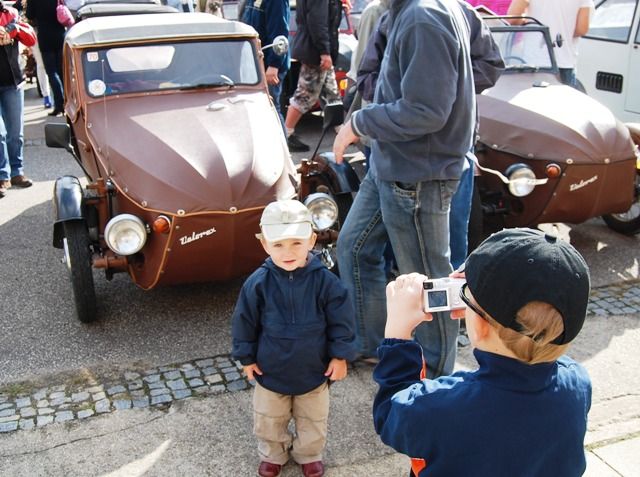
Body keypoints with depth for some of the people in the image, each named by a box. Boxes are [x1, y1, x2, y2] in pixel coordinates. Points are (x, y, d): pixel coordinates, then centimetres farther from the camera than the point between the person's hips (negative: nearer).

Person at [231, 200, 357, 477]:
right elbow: (244, 322, -6)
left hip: (314, 369, 0)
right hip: (270, 370, 1)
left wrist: (340, 356, -7)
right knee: (268, 422, 21)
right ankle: (273, 454, 47)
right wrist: (247, 358, -1)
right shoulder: (258, 283, -18)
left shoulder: (324, 281, -19)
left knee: (313, 421, 21)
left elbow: (341, 321, -9)